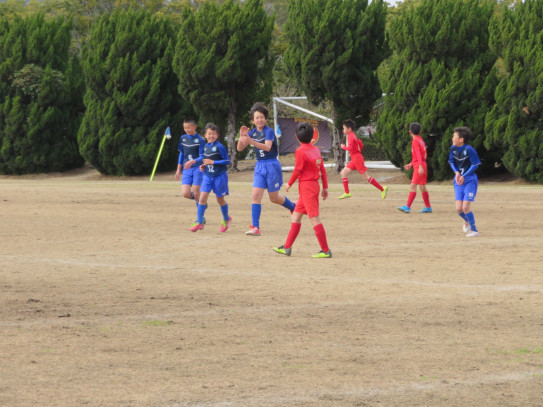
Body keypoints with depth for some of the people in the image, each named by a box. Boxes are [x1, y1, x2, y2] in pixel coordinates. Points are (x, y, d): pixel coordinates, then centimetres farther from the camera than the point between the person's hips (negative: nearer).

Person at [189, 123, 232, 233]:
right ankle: (199, 222, -6)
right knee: (202, 197, -8)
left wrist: (212, 162, -19)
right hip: (207, 176, 5)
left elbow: (227, 161, -15)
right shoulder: (206, 146, 7)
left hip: (219, 176, -5)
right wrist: (203, 165, 2)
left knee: (220, 199, 9)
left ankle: (226, 219, 33)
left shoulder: (219, 147, -13)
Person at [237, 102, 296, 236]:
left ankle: (294, 207, 35)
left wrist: (251, 141, -40)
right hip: (260, 166, 5)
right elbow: (240, 148, 5)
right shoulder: (252, 132, 6)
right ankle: (256, 227, -13)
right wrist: (242, 137, -15)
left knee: (274, 198, 5)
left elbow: (267, 147, -29)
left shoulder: (269, 131, -12)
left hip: (271, 165, -5)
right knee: (256, 195, -10)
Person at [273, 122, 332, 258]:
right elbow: (323, 170, 9)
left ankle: (326, 250, -10)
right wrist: (325, 187, 14)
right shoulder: (316, 150, 9)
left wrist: (289, 184, 3)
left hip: (306, 186, -9)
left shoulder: (300, 151, -14)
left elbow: (297, 170, -12)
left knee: (314, 218, -8)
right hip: (314, 185, 9)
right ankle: (287, 247, 20)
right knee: (296, 216, 16)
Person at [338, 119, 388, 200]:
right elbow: (361, 145, 23)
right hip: (354, 159, 10)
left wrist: (344, 147, -7)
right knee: (343, 173, 5)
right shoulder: (353, 136, 16)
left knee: (365, 177, -7)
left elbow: (350, 148, -24)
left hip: (357, 159, -10)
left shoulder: (351, 136, -13)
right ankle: (347, 193, 3)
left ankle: (382, 189, -2)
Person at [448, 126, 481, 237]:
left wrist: (464, 176, -15)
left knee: (465, 207, -14)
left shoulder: (469, 150, -17)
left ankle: (473, 230, 2)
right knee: (459, 209, 0)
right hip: (458, 182, 5)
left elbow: (475, 165, -13)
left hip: (470, 181, -5)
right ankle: (466, 221, 33)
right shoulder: (453, 148, 1)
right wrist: (457, 172, -6)